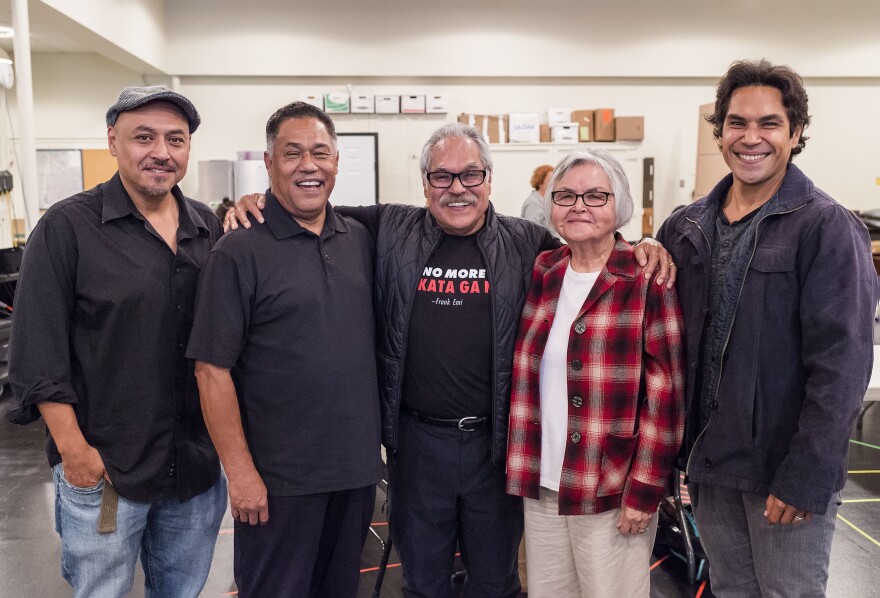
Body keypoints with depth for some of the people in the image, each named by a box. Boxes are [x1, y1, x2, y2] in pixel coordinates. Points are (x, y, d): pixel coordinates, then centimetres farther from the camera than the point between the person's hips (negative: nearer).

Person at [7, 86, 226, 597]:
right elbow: (38, 352, -10)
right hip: (101, 468, -4)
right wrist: (73, 450, -12)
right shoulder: (68, 227, -9)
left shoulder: (210, 228, 4)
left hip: (199, 463, 4)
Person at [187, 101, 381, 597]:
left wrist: (380, 437, 8)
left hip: (358, 465, 5)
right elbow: (213, 370, -13)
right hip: (279, 477, -5)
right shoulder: (240, 252, -12)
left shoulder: (361, 240, 5)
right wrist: (240, 472, -14)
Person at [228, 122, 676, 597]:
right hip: (417, 438, 0)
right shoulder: (391, 230, -1)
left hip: (498, 439, 0)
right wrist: (261, 202, -6)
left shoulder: (527, 243, -1)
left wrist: (639, 249, -8)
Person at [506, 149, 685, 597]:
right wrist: (522, 467, 7)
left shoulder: (646, 280, -9)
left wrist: (645, 489, -12)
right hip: (540, 485, 5)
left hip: (613, 492, -4)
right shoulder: (541, 274, 4)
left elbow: (664, 393, -10)